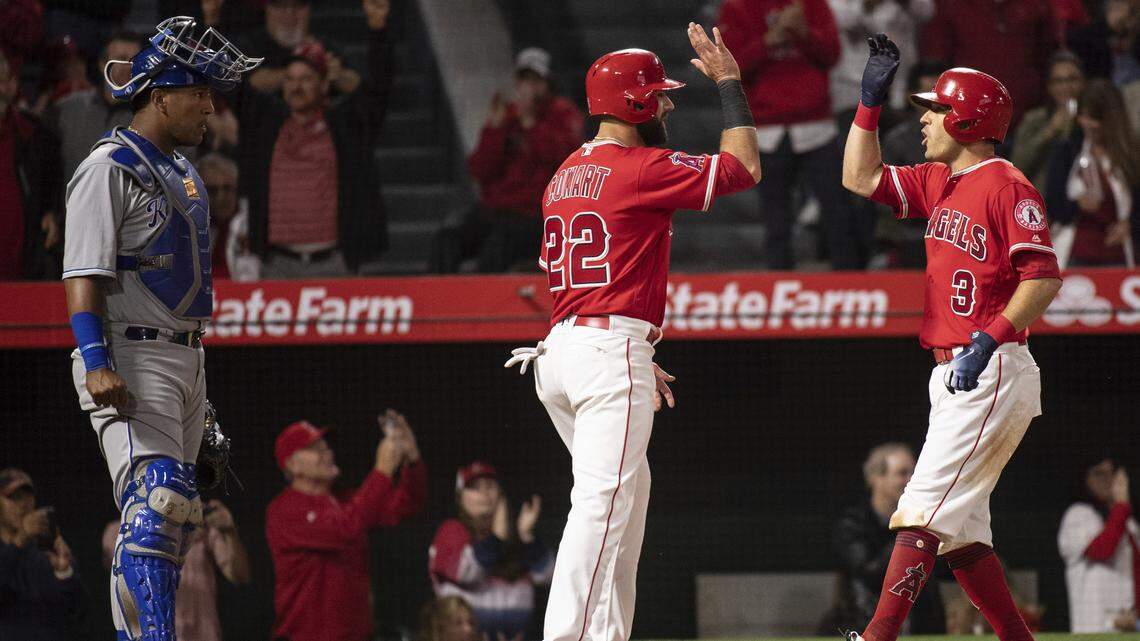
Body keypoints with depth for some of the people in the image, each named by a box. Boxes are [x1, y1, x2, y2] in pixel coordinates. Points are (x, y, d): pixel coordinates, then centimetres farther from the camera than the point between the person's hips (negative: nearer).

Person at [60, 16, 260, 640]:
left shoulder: (181, 172, 19)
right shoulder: (109, 169, -9)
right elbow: (84, 276, -16)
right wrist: (97, 365, -27)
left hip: (184, 359, 9)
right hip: (131, 361, -9)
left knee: (175, 516, 8)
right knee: (157, 499, -21)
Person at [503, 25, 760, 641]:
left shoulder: (565, 176, 18)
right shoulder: (641, 169, -9)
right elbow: (743, 167, -3)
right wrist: (729, 83, 8)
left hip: (560, 352, 9)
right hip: (610, 353, -9)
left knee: (628, 493, 19)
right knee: (602, 504, -14)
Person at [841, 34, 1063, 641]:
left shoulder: (1006, 186, -12)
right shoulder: (938, 182, 16)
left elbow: (1044, 277, -19)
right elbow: (862, 178, 24)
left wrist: (989, 340, -28)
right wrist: (871, 96, 17)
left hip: (992, 375, -10)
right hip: (954, 378, 10)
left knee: (926, 507, -15)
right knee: (958, 524, 10)